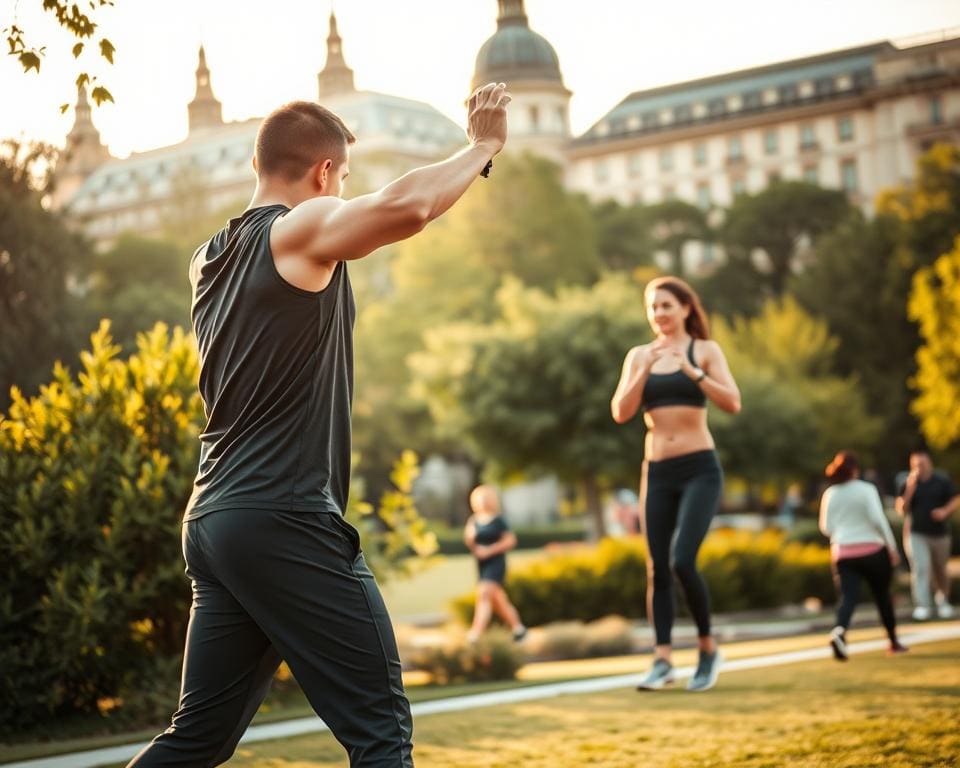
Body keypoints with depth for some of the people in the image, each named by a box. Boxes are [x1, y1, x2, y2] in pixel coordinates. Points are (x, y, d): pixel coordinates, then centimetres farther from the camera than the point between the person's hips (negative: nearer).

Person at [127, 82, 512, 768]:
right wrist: (483, 146, -10)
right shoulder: (301, 229, -6)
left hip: (211, 523, 9)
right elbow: (404, 207, -25)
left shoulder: (210, 259, 18)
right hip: (287, 523, -9)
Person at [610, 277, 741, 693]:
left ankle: (708, 647, 5)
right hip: (657, 473, 4)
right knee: (657, 569, 1)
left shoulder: (705, 350, 1)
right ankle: (662, 660, 5)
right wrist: (644, 372, -12)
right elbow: (621, 413, 0)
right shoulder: (638, 356, 9)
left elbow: (732, 403, -11)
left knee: (683, 561, -15)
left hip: (699, 470, -4)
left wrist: (691, 371, -20)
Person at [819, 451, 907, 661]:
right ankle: (893, 641, 26)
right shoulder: (866, 490, -7)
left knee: (848, 597, -5)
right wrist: (892, 546, -8)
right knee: (882, 595, 15)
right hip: (872, 550, -2)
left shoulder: (830, 494, 3)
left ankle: (839, 631, -34)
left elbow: (826, 527, 5)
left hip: (843, 553, 2)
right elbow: (878, 519, -15)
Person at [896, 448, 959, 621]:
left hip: (940, 533, 1)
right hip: (916, 534, -1)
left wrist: (945, 511, -16)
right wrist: (909, 490, -18)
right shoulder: (907, 484, 0)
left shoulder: (943, 481, 1)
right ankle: (922, 606, -18)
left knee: (940, 570, 13)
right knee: (920, 568, -15)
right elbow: (901, 510, -7)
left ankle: (943, 600, 37)